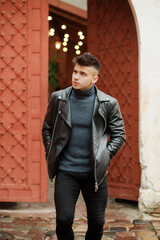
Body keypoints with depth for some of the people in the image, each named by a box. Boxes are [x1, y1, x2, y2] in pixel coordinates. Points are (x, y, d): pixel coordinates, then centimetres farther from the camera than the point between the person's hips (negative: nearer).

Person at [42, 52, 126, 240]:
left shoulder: (108, 103, -3)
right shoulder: (58, 98, 1)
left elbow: (119, 134, 7)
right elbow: (47, 129, 13)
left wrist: (104, 156, -2)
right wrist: (51, 154, 4)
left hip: (95, 172, 0)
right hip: (65, 171, 0)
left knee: (97, 223, 7)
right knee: (63, 219, -5)